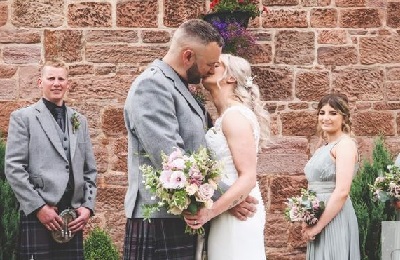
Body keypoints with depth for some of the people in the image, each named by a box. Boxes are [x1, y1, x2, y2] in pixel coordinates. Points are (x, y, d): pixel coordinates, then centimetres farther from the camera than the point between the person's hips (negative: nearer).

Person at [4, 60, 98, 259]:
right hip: (38, 217, -4)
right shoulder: (23, 117, 4)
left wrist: (88, 206, 5)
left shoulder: (79, 121, 18)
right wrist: (39, 207, -10)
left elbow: (90, 170, 18)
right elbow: (13, 168, -4)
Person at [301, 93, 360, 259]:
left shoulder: (345, 144, -11)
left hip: (334, 220, -8)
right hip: (317, 220, 8)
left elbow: (342, 192, -19)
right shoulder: (324, 148, 14)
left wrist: (318, 226, -17)